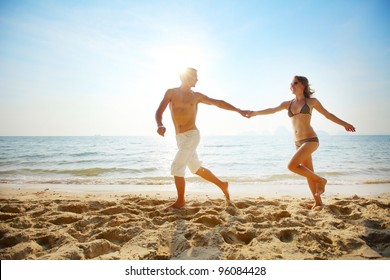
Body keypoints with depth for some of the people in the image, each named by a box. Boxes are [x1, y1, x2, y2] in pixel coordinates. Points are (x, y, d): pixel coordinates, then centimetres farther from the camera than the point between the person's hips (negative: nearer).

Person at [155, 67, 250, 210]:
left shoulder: (196, 96, 4)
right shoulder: (171, 92, 6)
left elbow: (218, 103, 10)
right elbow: (159, 111, -3)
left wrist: (239, 110, 8)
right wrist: (160, 125, -25)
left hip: (191, 136, -4)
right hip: (179, 138, 4)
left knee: (176, 168, -10)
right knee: (196, 168, 14)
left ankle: (180, 201, 8)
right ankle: (222, 185, 33)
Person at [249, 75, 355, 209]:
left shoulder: (311, 101, 3)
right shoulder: (288, 104, 11)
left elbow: (328, 114, 13)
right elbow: (272, 110, 0)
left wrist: (344, 124, 19)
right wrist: (255, 112, -13)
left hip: (310, 140, -5)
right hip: (298, 143, 5)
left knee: (292, 165, -20)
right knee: (309, 173, 9)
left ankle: (320, 180, 0)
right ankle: (318, 202, 21)